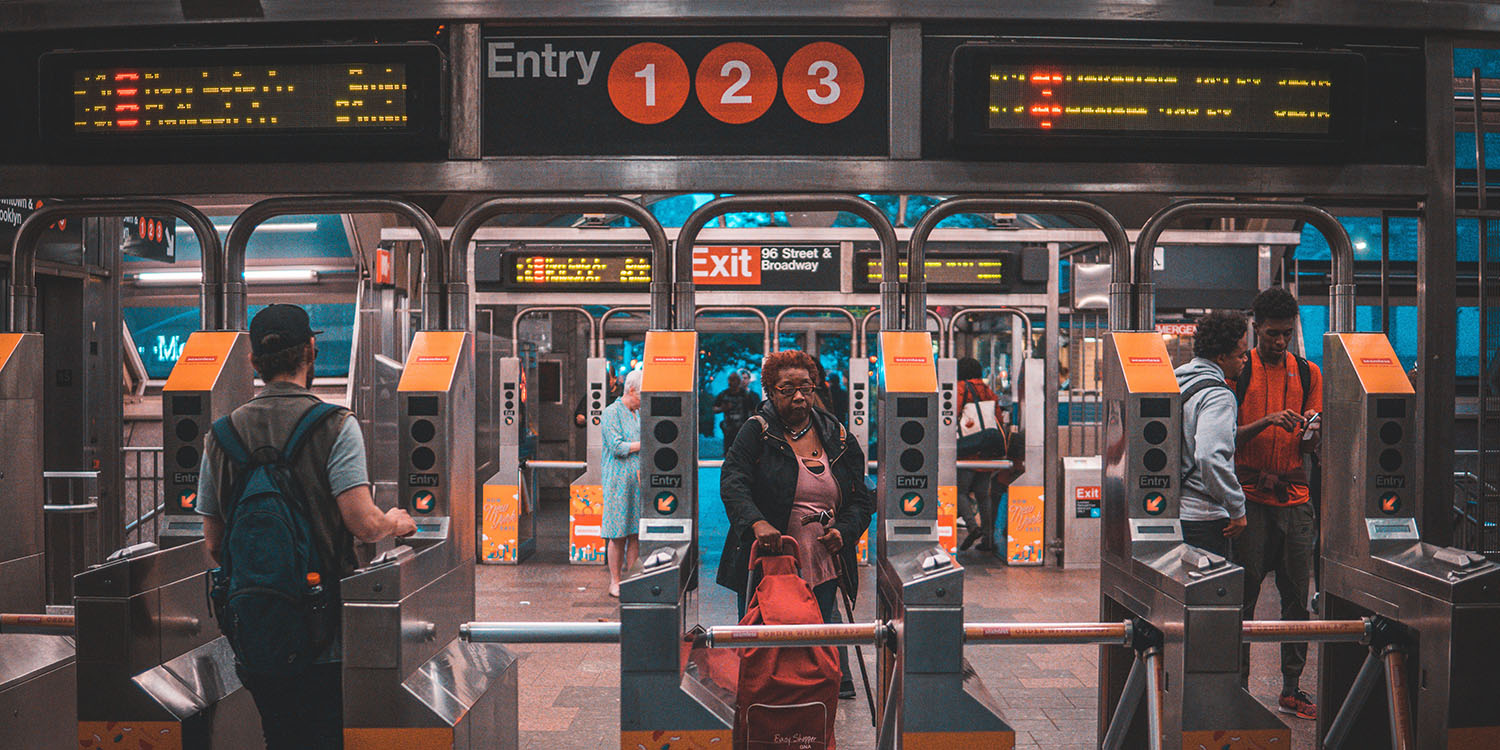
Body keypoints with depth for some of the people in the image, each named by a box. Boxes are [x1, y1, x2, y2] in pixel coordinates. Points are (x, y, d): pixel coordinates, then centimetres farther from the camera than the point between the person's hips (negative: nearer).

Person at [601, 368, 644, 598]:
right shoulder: (612, 412, -6)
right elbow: (617, 446, -15)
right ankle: (615, 582, 6)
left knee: (635, 534, 6)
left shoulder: (639, 414, 16)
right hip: (618, 482, -6)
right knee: (617, 535, -3)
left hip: (638, 482, 6)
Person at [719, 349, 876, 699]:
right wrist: (757, 522, -30)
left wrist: (844, 531, -7)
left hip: (822, 566, 2)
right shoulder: (757, 431, 0)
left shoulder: (838, 437, 10)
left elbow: (861, 499, 13)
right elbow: (732, 482, -12)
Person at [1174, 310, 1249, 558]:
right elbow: (1210, 457, -27)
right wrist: (1237, 509, -18)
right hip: (1203, 517, -9)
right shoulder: (1217, 395, -15)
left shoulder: (1176, 381, 11)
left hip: (1172, 509, 9)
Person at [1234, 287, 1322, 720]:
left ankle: (1292, 690, 15)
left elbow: (1308, 448, 9)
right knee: (1243, 595, -2)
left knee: (1297, 596, 5)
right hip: (1249, 497, -3)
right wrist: (1266, 421, -19)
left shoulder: (1308, 374, 11)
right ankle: (1237, 688, 6)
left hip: (1295, 496, 3)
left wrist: (1310, 434, -13)